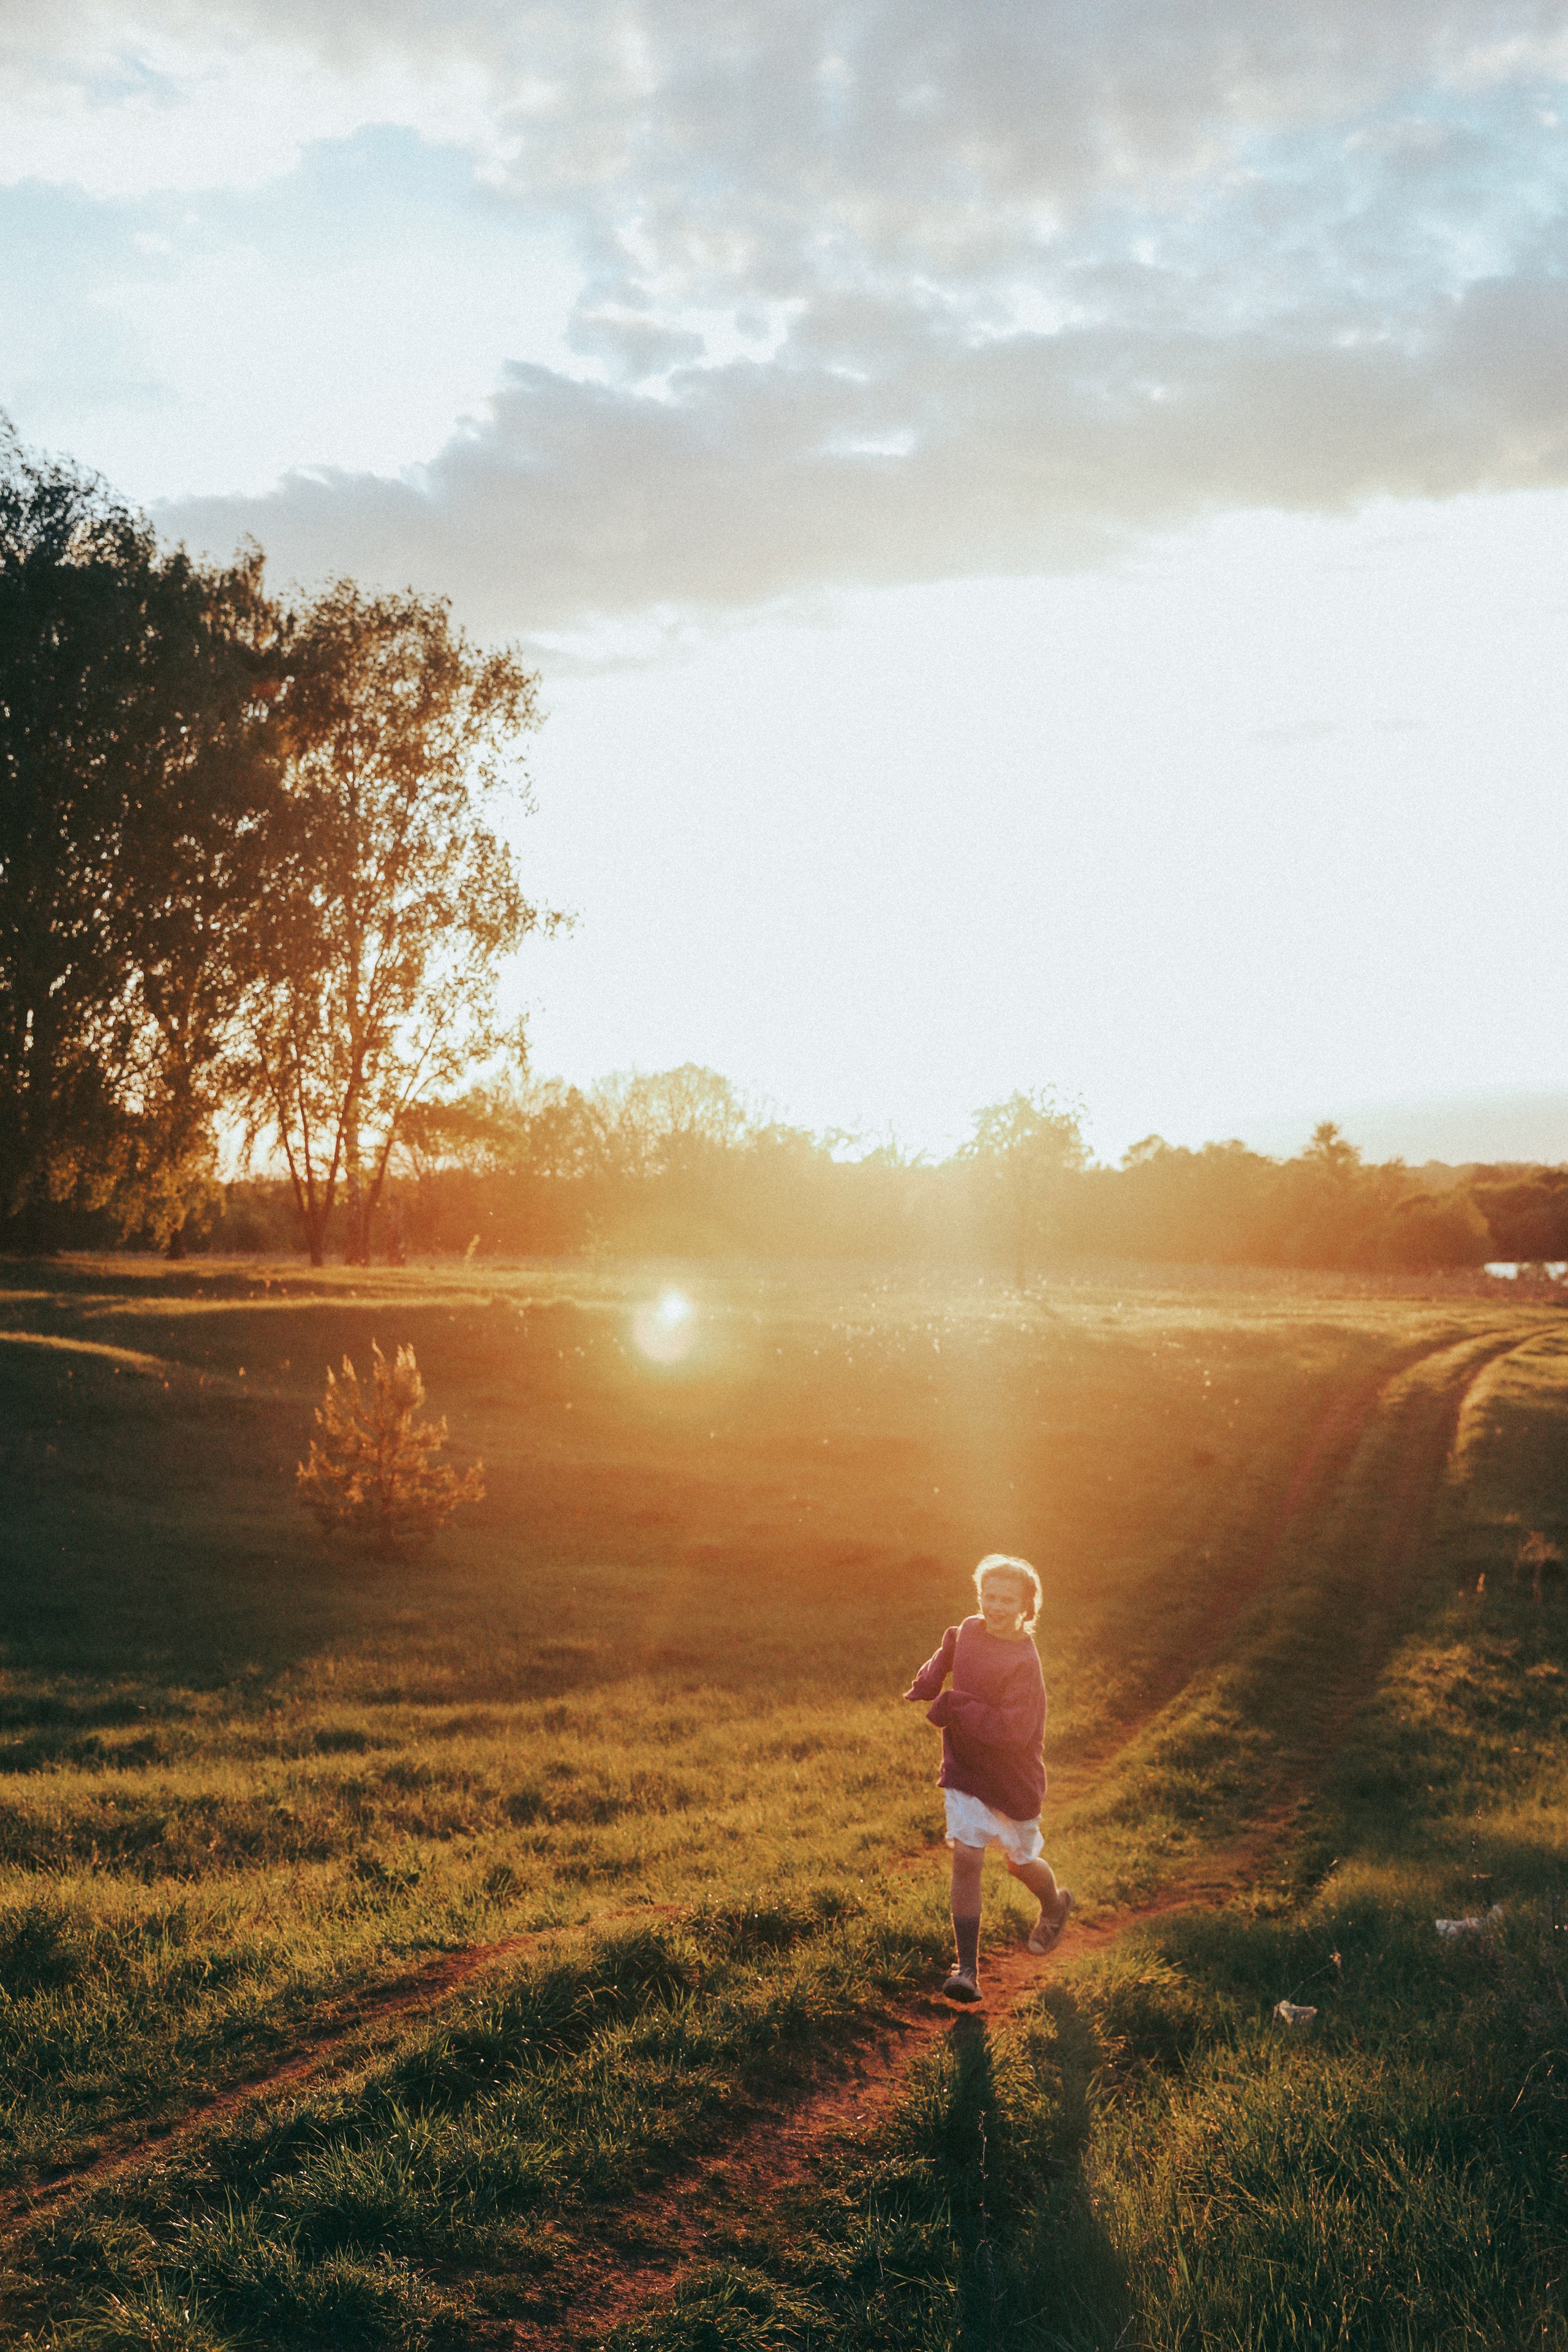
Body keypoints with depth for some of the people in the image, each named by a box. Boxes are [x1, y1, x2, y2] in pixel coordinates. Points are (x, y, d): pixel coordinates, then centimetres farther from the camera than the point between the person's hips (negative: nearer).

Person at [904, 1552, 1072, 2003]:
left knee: (1021, 1863, 17)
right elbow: (951, 1649, 21)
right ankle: (967, 1969, -7)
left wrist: (954, 1708, -29)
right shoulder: (970, 1631, -5)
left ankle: (1055, 1907, 52)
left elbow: (1014, 1730, -30)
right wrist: (928, 1683, 3)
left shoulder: (1024, 1663, -23)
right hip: (965, 1769, 4)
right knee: (966, 1859, -10)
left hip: (1014, 1779, -4)